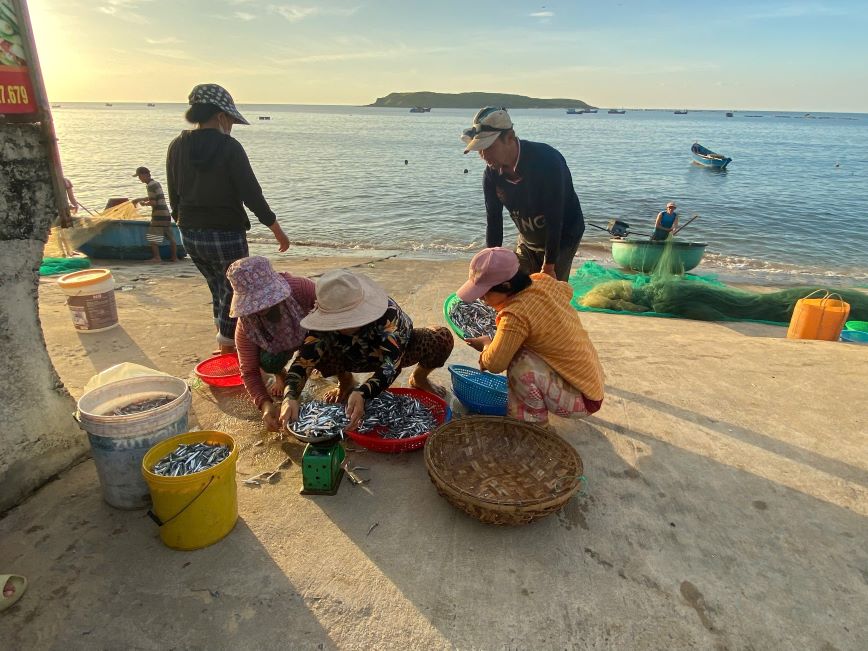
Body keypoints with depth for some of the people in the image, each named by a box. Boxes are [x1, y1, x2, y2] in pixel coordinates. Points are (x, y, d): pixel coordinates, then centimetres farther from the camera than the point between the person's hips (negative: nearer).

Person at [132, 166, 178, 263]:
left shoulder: (150, 185, -10)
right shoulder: (156, 183, 17)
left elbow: (153, 202, -16)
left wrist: (144, 203, 2)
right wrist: (139, 199, 32)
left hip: (158, 215, -9)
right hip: (166, 214, 9)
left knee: (152, 237, -3)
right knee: (170, 237, 9)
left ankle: (157, 257, -4)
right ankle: (174, 257, 12)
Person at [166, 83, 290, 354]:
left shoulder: (177, 146, 3)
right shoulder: (229, 147, -14)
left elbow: (174, 196, 9)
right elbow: (251, 194, -15)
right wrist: (277, 230, -7)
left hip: (190, 235, 7)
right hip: (226, 235, -6)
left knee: (218, 289, 23)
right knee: (232, 294, 9)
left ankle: (225, 342, 34)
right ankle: (228, 347, 17)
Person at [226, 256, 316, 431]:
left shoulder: (301, 288, -39)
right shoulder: (245, 327, -30)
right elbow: (249, 372, -26)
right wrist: (265, 404, -43)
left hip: (310, 332, -1)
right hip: (276, 344, 1)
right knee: (268, 362, -29)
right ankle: (280, 375, 9)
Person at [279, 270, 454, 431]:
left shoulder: (387, 312, -39)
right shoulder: (325, 318, -30)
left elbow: (392, 364, -47)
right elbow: (304, 358, -37)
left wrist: (361, 393, -63)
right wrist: (290, 397, -56)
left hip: (397, 350, -2)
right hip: (355, 359, 2)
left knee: (442, 339, -30)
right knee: (315, 348, -29)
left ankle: (419, 378, 5)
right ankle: (346, 382, 6)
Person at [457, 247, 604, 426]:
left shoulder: (516, 316, -30)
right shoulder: (543, 280, -6)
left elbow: (494, 364, -25)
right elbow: (566, 290, 17)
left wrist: (486, 345, -1)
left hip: (582, 398, -9)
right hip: (590, 375, 9)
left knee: (520, 363, -28)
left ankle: (534, 423, -3)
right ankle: (520, 412, 20)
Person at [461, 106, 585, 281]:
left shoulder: (547, 160, -30)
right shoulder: (491, 173, -12)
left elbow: (555, 218, -29)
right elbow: (494, 221, -4)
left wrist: (549, 266, -26)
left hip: (562, 238, -5)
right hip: (527, 241, 6)